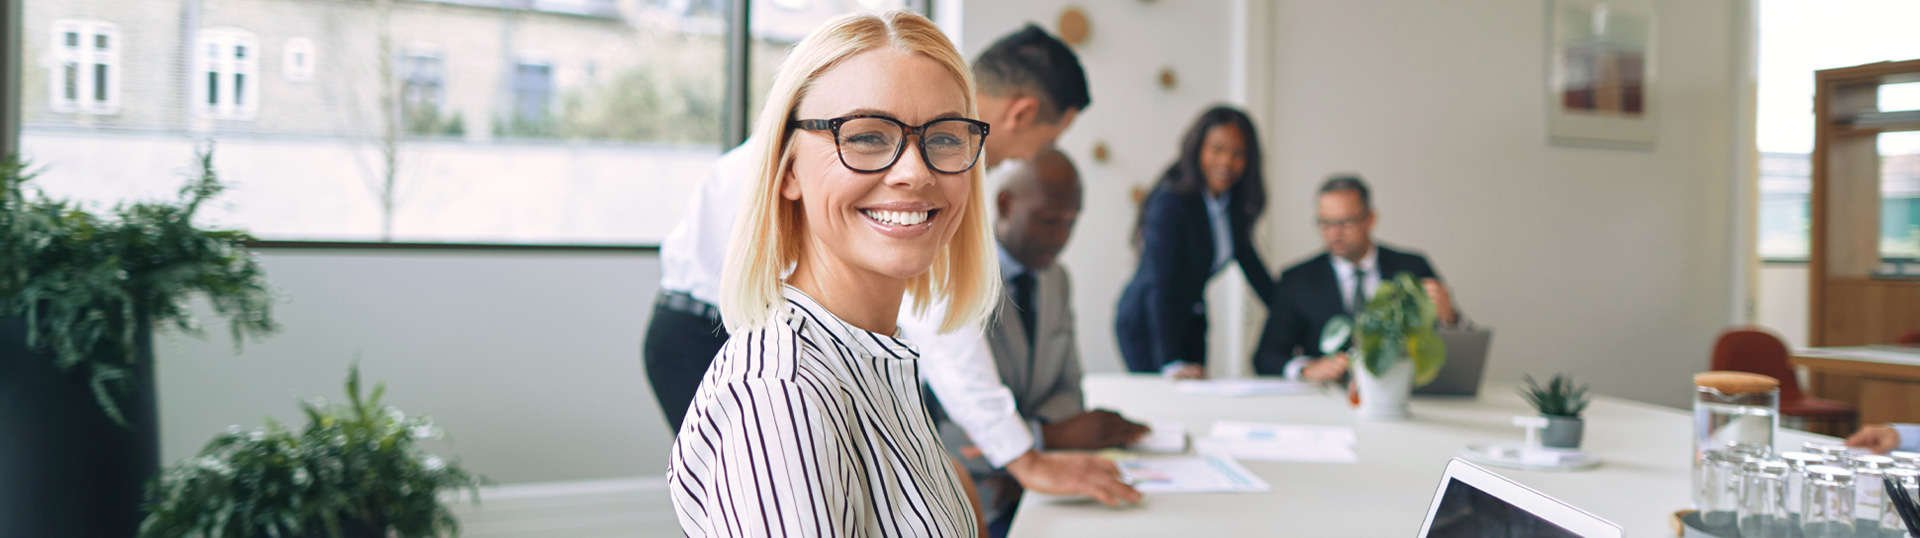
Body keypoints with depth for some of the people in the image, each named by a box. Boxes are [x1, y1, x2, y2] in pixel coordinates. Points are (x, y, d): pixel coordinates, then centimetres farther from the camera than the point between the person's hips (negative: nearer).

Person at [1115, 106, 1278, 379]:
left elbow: (1249, 259, 12)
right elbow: (1159, 285, -32)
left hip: (1191, 323, 8)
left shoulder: (1234, 202, -2)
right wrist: (1171, 363, -40)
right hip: (1146, 326, -7)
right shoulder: (1170, 203, -26)